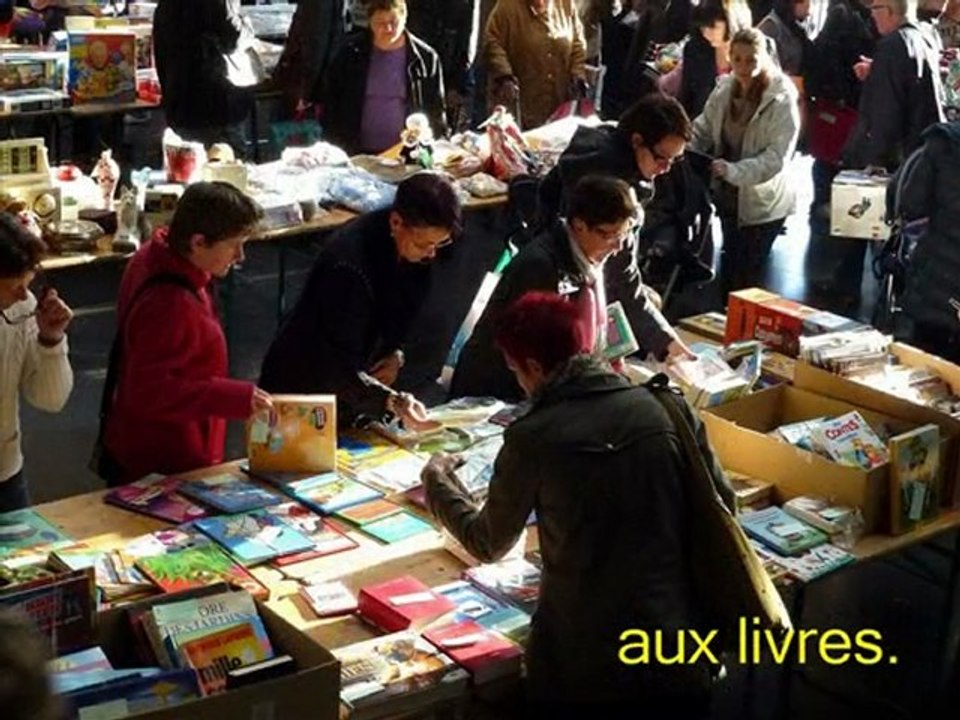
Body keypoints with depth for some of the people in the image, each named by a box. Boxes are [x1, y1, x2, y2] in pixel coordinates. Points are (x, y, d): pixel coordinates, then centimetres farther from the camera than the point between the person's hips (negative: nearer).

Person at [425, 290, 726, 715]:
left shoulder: (533, 438, -11)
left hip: (582, 666, -3)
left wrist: (437, 482, 20)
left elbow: (489, 545, 4)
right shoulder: (669, 409, -3)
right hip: (678, 650, 3)